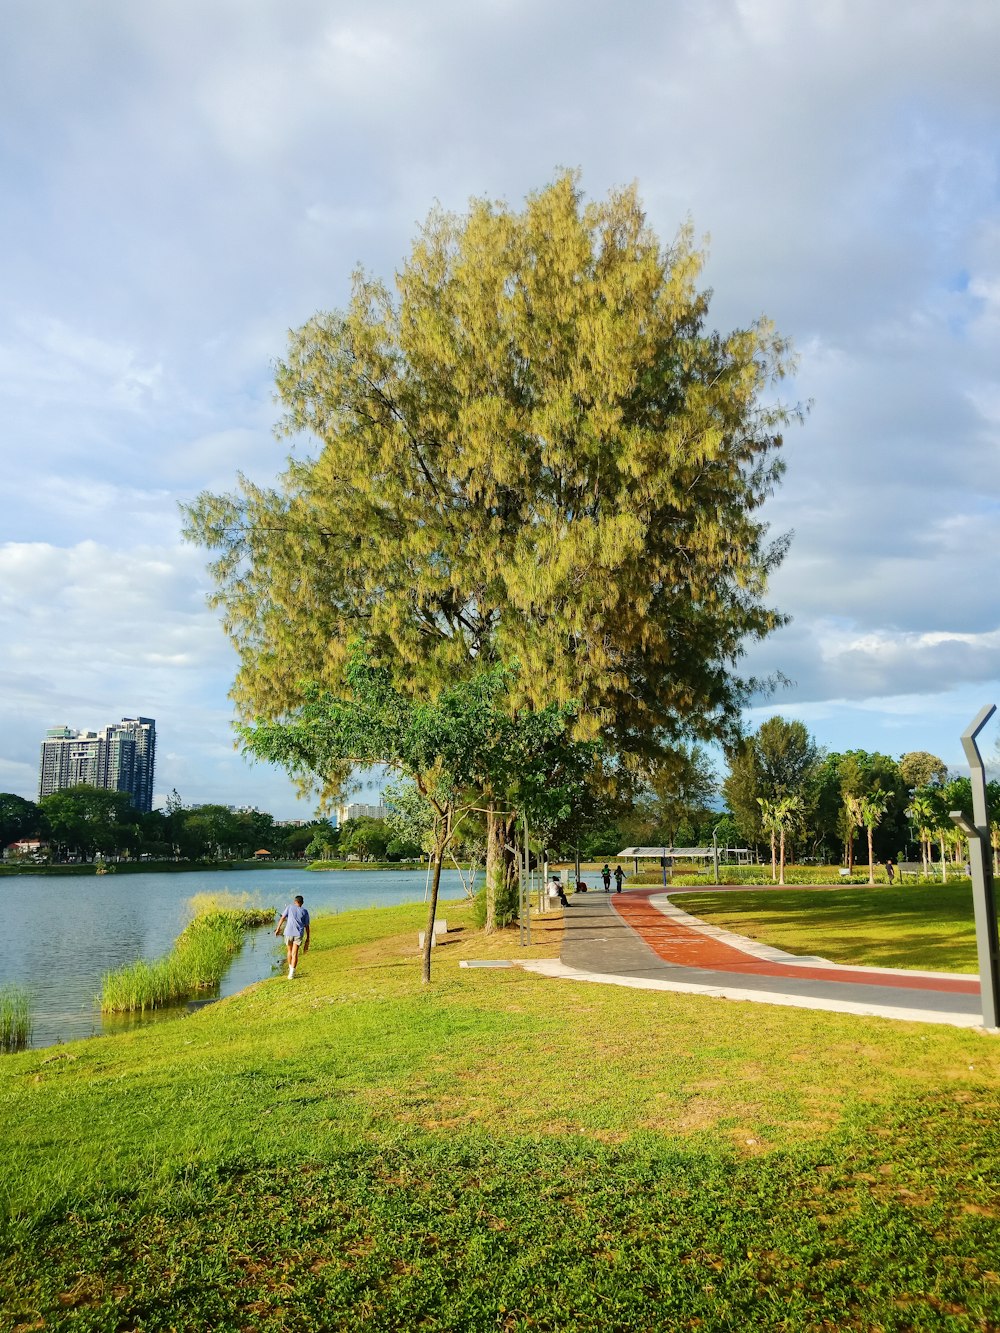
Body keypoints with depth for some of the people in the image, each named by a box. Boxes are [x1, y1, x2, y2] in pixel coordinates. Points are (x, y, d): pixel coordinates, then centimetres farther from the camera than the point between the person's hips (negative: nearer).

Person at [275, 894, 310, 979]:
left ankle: (291, 968, 32)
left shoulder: (290, 907, 10)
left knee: (289, 951, 19)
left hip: (289, 932, 0)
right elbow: (307, 926, 10)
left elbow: (283, 918, 1)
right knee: (295, 953, -2)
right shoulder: (304, 912, 12)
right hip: (299, 934, 0)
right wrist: (307, 938, 14)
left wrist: (278, 928, 4)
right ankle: (292, 972, -13)